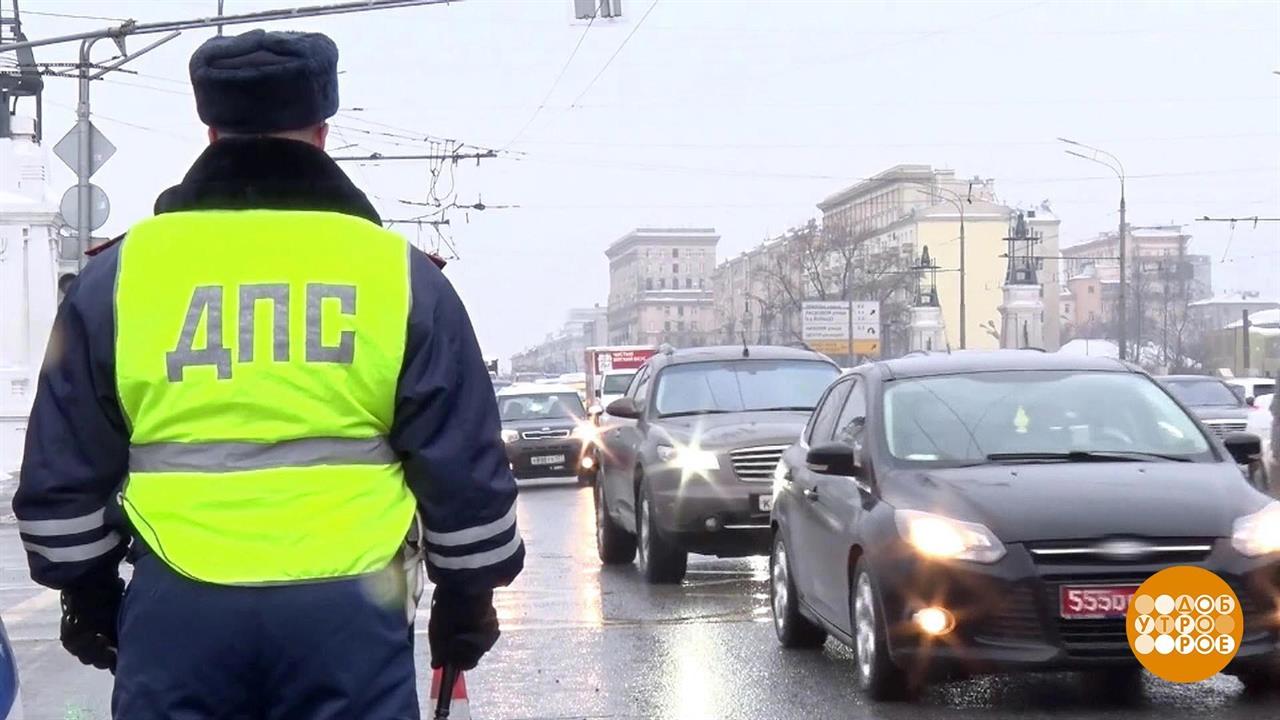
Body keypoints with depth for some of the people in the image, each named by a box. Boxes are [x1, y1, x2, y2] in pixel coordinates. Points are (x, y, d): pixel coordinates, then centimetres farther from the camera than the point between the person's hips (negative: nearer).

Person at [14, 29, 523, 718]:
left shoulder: (123, 273, 7)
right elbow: (465, 468, 7)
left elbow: (64, 476, 12)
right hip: (346, 608, -1)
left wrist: (89, 594, 24)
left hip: (176, 610, 1)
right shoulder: (397, 271, 4)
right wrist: (467, 597, 19)